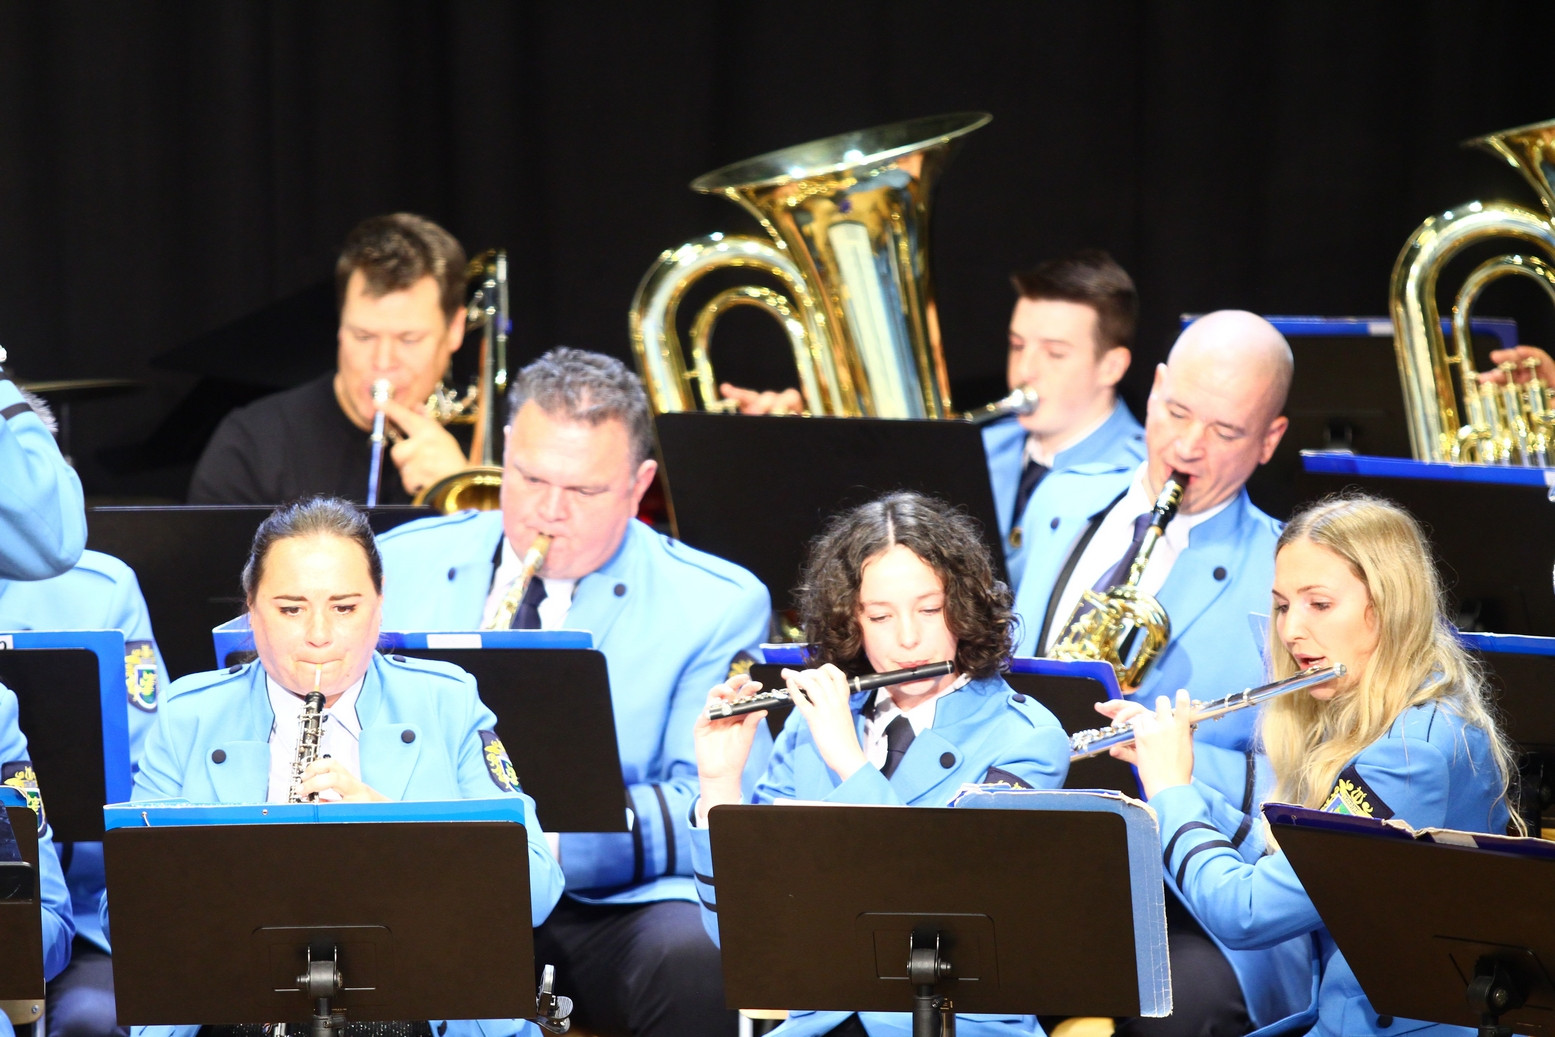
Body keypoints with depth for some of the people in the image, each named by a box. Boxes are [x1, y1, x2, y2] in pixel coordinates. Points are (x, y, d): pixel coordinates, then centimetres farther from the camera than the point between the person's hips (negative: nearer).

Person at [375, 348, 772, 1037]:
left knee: (695, 959, -36)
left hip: (615, 901, -1)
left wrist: (556, 836, -24)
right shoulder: (399, 565, 13)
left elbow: (707, 811, -6)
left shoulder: (718, 606, 4)